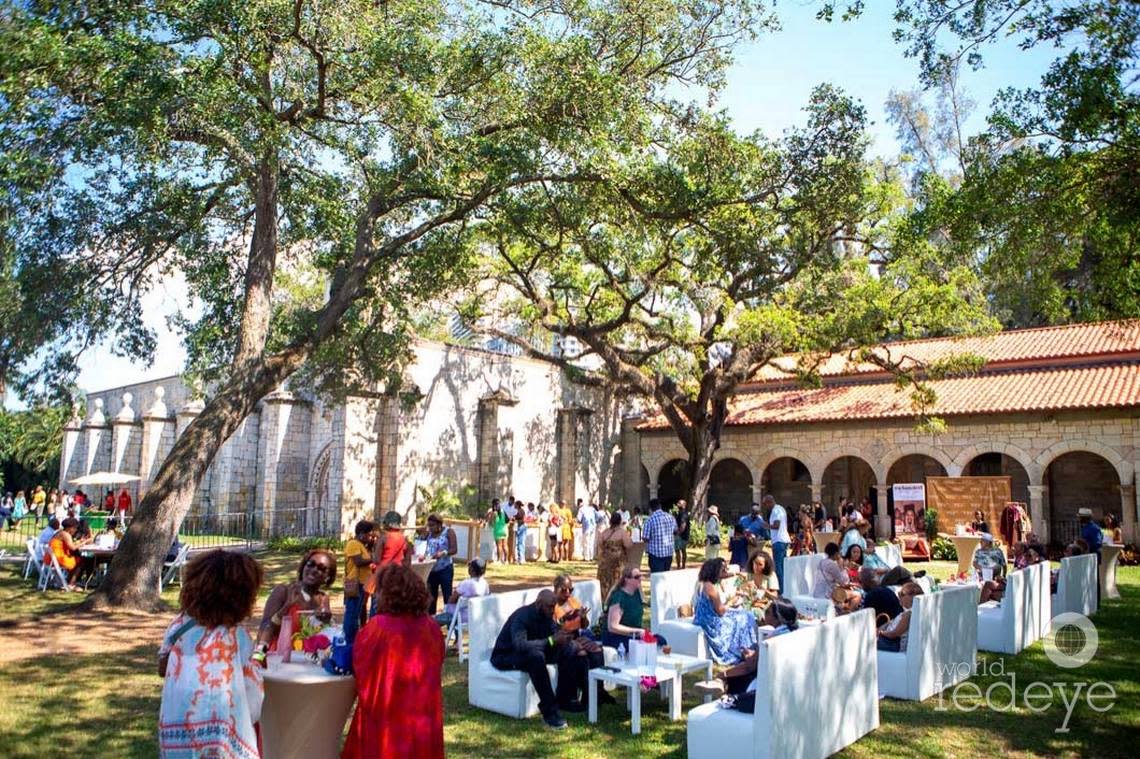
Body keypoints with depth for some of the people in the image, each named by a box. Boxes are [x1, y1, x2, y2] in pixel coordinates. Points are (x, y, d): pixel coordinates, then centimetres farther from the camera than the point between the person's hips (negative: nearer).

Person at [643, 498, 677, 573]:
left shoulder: (650, 519, -13)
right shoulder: (670, 517, 2)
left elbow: (645, 538, -12)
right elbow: (675, 530, 18)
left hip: (656, 553, -5)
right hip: (669, 551, 5)